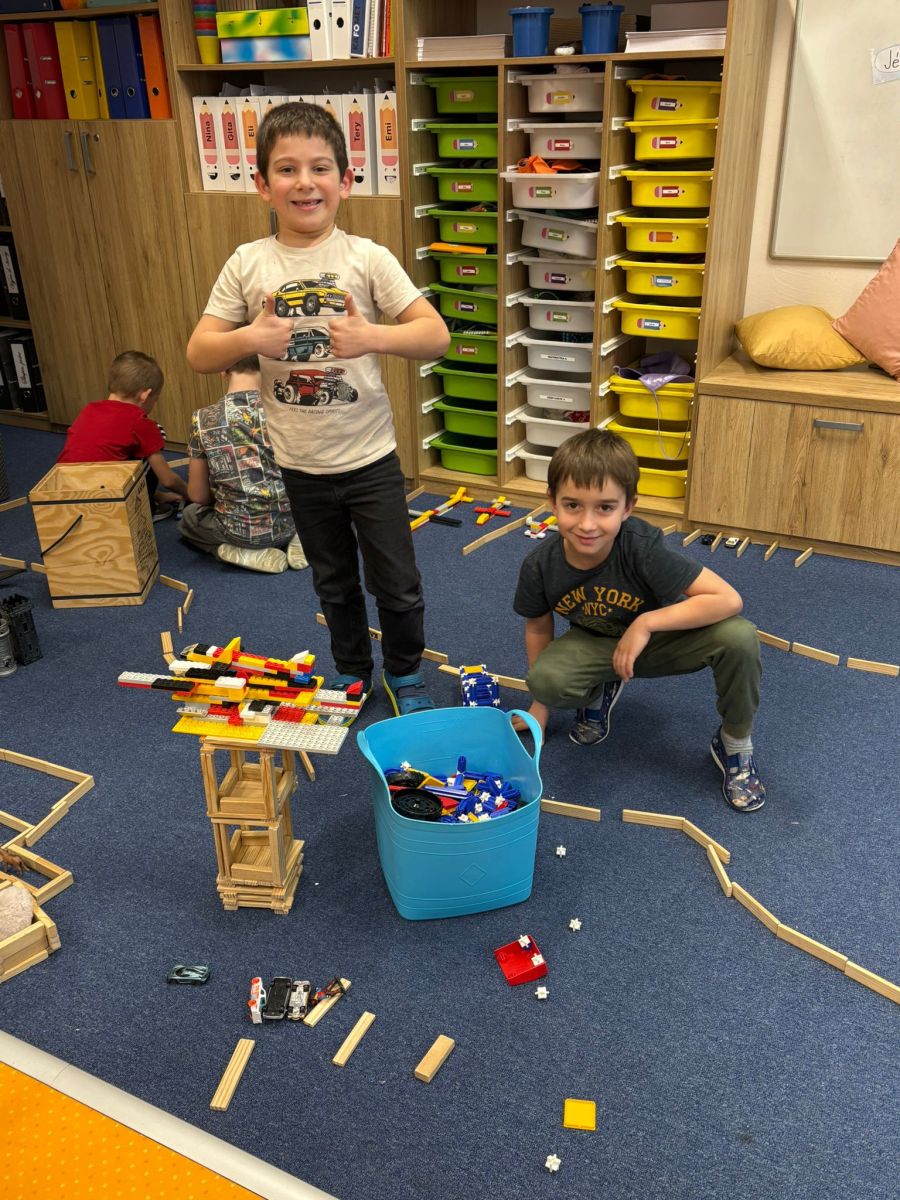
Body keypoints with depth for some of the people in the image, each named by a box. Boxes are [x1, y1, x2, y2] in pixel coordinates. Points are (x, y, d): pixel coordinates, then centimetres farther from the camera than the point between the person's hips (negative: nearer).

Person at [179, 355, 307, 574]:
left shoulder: (203, 419, -11)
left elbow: (198, 496, -2)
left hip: (240, 530, -2)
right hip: (290, 520, 3)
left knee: (188, 517, 29)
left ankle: (251, 554, 4)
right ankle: (293, 540, 7)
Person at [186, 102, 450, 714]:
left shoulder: (367, 258, -9)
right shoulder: (248, 264, -4)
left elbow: (437, 335, -13)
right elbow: (199, 354, -2)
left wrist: (370, 336, -30)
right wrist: (249, 339, -22)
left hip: (371, 457, -2)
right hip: (300, 463, 2)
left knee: (397, 584, 9)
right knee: (334, 583, 20)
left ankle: (406, 675, 35)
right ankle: (352, 671, 43)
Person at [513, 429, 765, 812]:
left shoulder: (642, 548, -33)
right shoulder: (540, 566, -23)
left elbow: (729, 600, -35)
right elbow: (538, 627, -3)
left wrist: (646, 623, -36)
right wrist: (540, 705, 5)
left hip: (660, 638, -1)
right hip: (596, 645, 2)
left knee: (739, 637, -31)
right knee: (545, 680, -31)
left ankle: (734, 744, -3)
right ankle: (601, 690, 8)